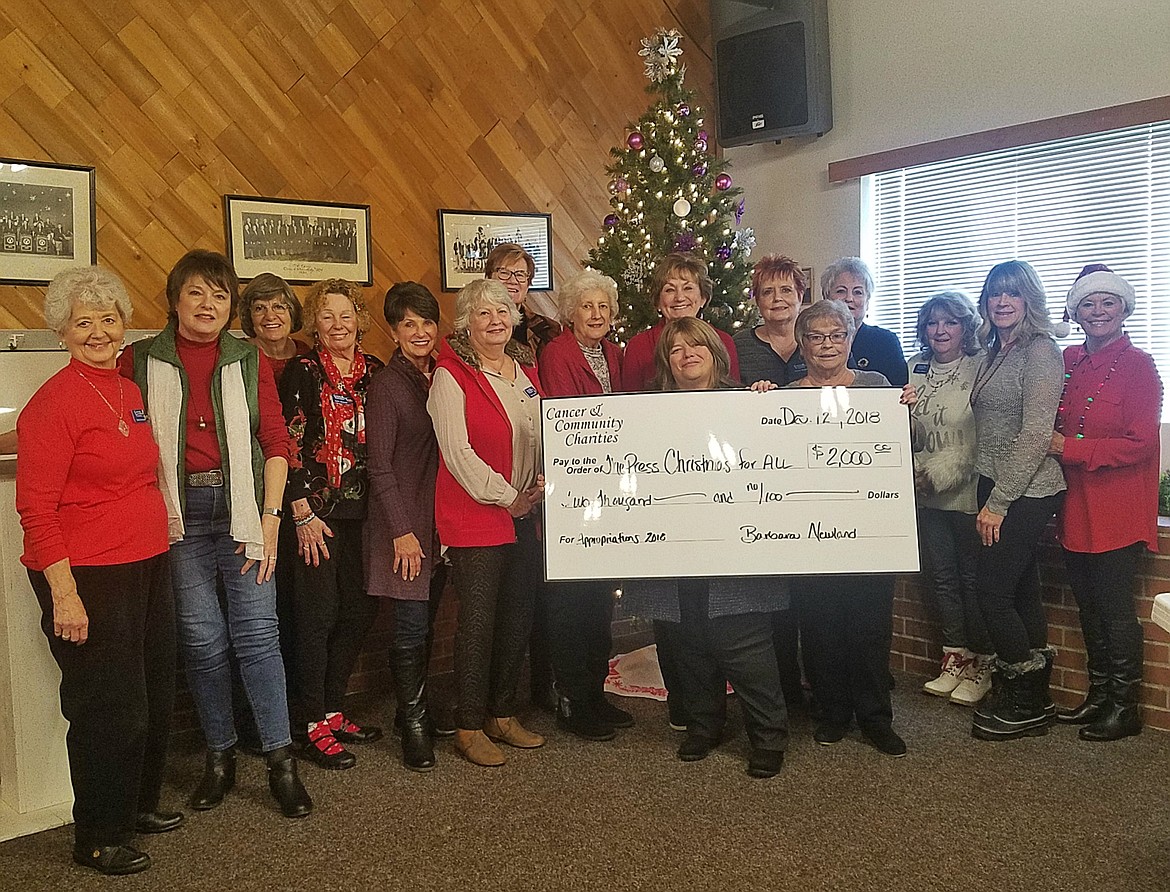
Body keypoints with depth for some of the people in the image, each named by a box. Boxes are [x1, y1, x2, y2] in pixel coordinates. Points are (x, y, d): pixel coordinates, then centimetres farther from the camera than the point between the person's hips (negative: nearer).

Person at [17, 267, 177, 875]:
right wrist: (64, 594, -19)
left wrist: (158, 549, 16)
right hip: (87, 578, -8)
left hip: (147, 568, 8)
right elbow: (36, 509, -16)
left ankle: (140, 804, 39)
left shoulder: (129, 394, 11)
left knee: (155, 699, 18)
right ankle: (97, 840, 22)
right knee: (110, 710, 2)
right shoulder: (54, 402, -13)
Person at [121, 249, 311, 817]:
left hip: (242, 507, 0)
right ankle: (219, 756, 19)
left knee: (257, 631, -3)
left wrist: (269, 518, -3)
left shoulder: (250, 360, 6)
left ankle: (280, 760, 7)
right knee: (202, 637, 3)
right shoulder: (140, 362, 5)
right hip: (178, 513, 0)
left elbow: (276, 442, 3)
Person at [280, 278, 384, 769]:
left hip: (363, 509, 5)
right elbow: (290, 444, -9)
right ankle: (315, 726, 9)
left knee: (360, 610, 9)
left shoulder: (375, 372, 9)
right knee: (318, 613, -2)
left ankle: (334, 711, 25)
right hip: (317, 511, -5)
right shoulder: (302, 372, -5)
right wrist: (303, 513, -13)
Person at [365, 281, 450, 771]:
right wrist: (402, 530, -13)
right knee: (411, 626, -1)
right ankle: (413, 724, 13)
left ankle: (415, 710, 28)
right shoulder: (386, 384, -7)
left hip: (438, 518, 5)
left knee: (426, 622, 12)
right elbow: (380, 467, -10)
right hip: (404, 522, -5)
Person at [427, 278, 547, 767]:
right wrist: (506, 498, -13)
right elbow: (456, 451, -14)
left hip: (525, 514, 7)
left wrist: (544, 480, 0)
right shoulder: (451, 376, -8)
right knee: (479, 620, -2)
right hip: (475, 516, -7)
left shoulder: (527, 368, 13)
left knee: (518, 616, 12)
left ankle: (503, 715, 27)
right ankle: (470, 727, 12)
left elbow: (546, 433, 19)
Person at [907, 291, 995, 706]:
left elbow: (983, 438, -13)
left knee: (973, 577, 2)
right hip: (928, 494, 6)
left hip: (967, 492, -6)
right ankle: (955, 659, 25)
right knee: (942, 576, 12)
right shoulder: (915, 368, 10)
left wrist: (939, 472, -16)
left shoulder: (981, 368, -9)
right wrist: (916, 471, -3)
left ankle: (981, 664, 17)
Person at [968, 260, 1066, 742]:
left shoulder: (1039, 350, -12)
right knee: (1020, 592, 12)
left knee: (991, 588, -6)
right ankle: (1032, 700, 23)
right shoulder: (996, 353, 15)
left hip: (1026, 493, -8)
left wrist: (998, 501, -16)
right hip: (998, 490, 8)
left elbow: (1036, 434, -18)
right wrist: (991, 498, 8)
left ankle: (1025, 704, 9)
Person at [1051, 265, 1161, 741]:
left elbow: (1139, 443, -14)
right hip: (1076, 506, 6)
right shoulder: (1068, 363, 9)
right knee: (1088, 604, 14)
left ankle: (1124, 706, 14)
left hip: (1118, 509, -6)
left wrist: (1069, 448, -16)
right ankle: (1099, 696, 27)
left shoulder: (1138, 366, -8)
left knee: (1115, 608, 1)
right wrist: (1051, 443, 0)